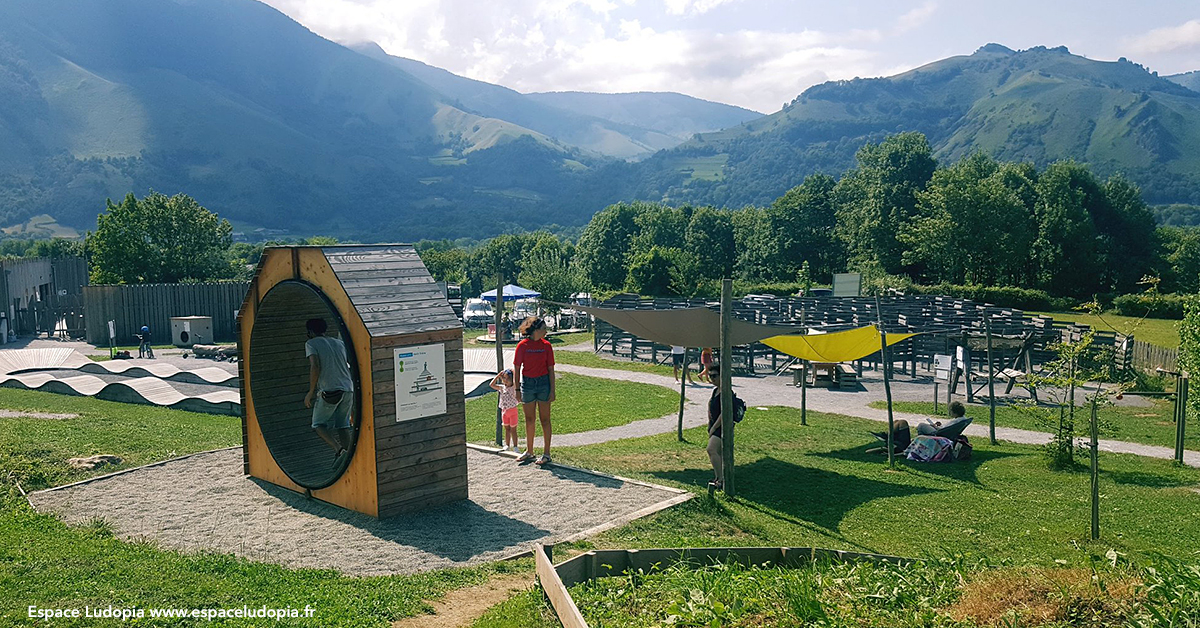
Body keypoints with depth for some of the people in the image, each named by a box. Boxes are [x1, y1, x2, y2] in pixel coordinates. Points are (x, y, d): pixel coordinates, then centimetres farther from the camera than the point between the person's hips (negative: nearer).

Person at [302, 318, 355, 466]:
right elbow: (347, 366, 20)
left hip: (329, 391, -5)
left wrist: (310, 392, -6)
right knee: (343, 425, 14)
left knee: (318, 425, 8)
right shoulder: (339, 343, 18)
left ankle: (339, 450, -14)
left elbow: (315, 367, -12)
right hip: (348, 389, 5)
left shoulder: (311, 344, 2)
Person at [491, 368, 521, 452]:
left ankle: (515, 446, 7)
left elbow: (515, 382, -29)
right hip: (504, 411, 5)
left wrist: (514, 372, -19)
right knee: (507, 429, 13)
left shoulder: (513, 387, -9)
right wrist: (498, 375, -1)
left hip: (512, 410, -5)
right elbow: (492, 385, 1)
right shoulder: (501, 388, 5)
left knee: (513, 429, 0)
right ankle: (507, 445, 19)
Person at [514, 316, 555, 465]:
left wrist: (552, 390, -4)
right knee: (529, 419, 12)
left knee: (544, 419, 2)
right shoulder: (522, 345, -3)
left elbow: (551, 369, 1)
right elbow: (517, 369, 0)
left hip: (543, 383, -1)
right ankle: (529, 452, 25)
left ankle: (546, 454, 8)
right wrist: (517, 389, -3)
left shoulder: (546, 345, -1)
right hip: (527, 383, 1)